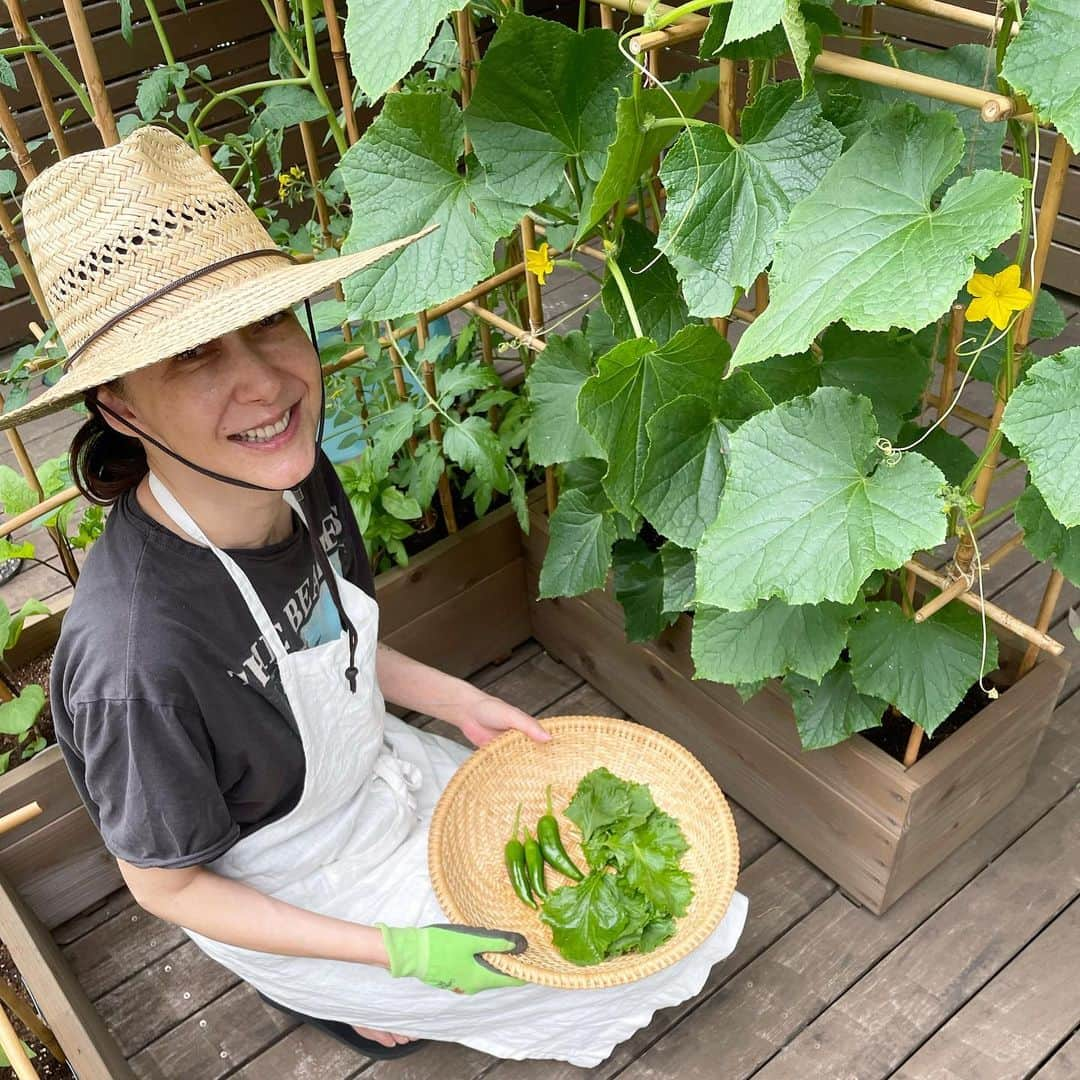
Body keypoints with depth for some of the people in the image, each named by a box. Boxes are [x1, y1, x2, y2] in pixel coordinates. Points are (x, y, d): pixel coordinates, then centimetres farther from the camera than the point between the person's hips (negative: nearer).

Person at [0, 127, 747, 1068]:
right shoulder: (140, 660, -39)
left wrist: (460, 701, -4)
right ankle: (329, 992, 24)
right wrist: (401, 952, -21)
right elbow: (165, 886, -22)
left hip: (383, 774, 6)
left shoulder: (297, 477, -18)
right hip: (298, 896, -5)